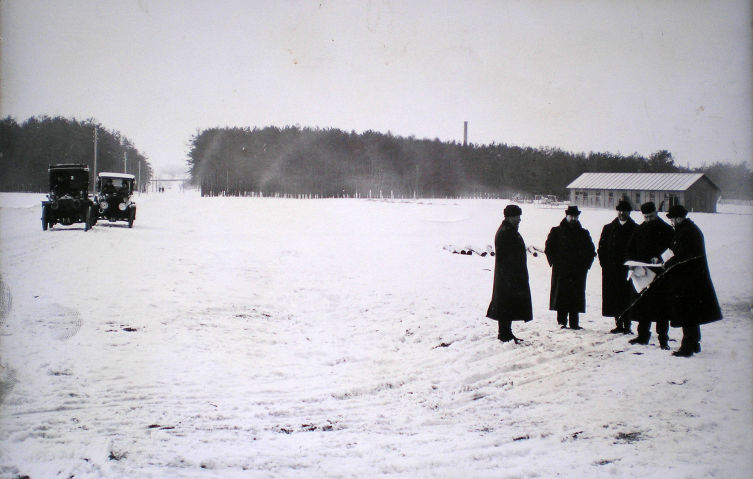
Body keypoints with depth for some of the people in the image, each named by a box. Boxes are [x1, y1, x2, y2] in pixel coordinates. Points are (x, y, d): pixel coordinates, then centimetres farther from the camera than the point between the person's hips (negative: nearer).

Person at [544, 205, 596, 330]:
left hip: (578, 272, 2)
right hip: (561, 272, -2)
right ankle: (562, 321, 2)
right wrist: (554, 262, -3)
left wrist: (585, 265, 7)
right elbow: (548, 248, 5)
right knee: (561, 295, -5)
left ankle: (574, 322, 5)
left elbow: (591, 251, 19)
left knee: (576, 296, 1)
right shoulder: (557, 231, 5)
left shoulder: (583, 233, 13)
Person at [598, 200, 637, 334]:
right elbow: (601, 247, 11)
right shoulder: (608, 228, 11)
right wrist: (604, 263, 0)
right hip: (611, 270, 2)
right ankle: (618, 324, 12)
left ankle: (627, 325, 1)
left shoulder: (636, 229, 4)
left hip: (628, 268, -2)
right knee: (614, 297, 3)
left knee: (627, 297, -4)